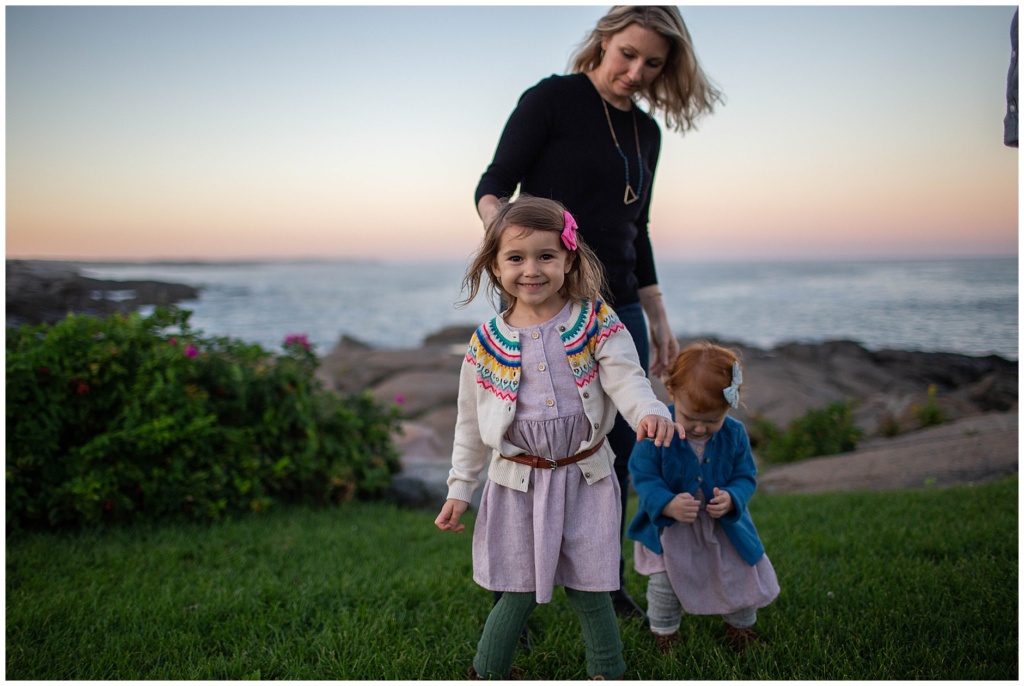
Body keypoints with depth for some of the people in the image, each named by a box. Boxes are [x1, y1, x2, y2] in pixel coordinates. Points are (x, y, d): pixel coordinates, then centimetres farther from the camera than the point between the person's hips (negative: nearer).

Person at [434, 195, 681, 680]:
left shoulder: (596, 324, -5)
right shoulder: (487, 343, -2)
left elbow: (626, 379, -15)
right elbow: (470, 424, 6)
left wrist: (650, 411, -37)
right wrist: (459, 488, 7)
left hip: (585, 477, 0)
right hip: (517, 480, 0)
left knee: (589, 590, 9)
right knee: (519, 593, 7)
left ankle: (608, 673, 32)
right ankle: (487, 673, 30)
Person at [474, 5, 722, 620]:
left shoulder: (647, 131, 15)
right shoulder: (553, 99, -4)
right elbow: (495, 182, -6)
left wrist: (659, 320, 18)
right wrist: (497, 223, -29)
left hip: (618, 309, 7)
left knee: (618, 449, 9)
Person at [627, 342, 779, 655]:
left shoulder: (734, 433, -12)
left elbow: (746, 475, -4)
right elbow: (644, 476, -18)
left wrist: (732, 498, -27)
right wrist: (667, 504, -37)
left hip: (724, 524, 3)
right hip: (669, 525, -3)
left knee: (744, 575, 8)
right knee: (664, 582, -10)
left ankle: (740, 626, 41)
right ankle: (664, 634, 21)